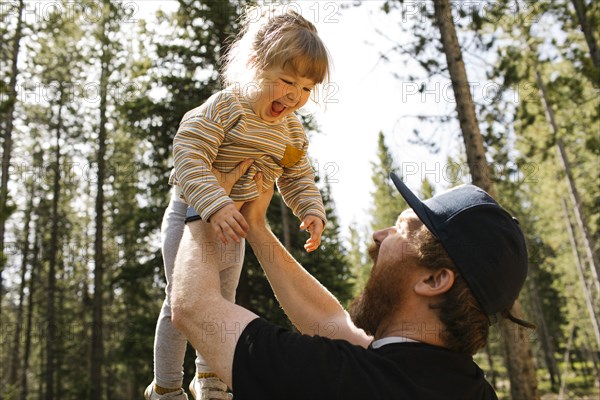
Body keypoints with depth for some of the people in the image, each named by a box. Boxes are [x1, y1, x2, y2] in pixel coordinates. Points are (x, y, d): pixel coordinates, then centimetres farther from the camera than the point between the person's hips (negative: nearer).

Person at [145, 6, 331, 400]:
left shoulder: (293, 131, 0)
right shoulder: (224, 108, -22)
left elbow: (298, 178, 9)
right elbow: (188, 154, -30)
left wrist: (312, 211, -9)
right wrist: (215, 205, -41)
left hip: (235, 225, 7)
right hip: (192, 216, -7)